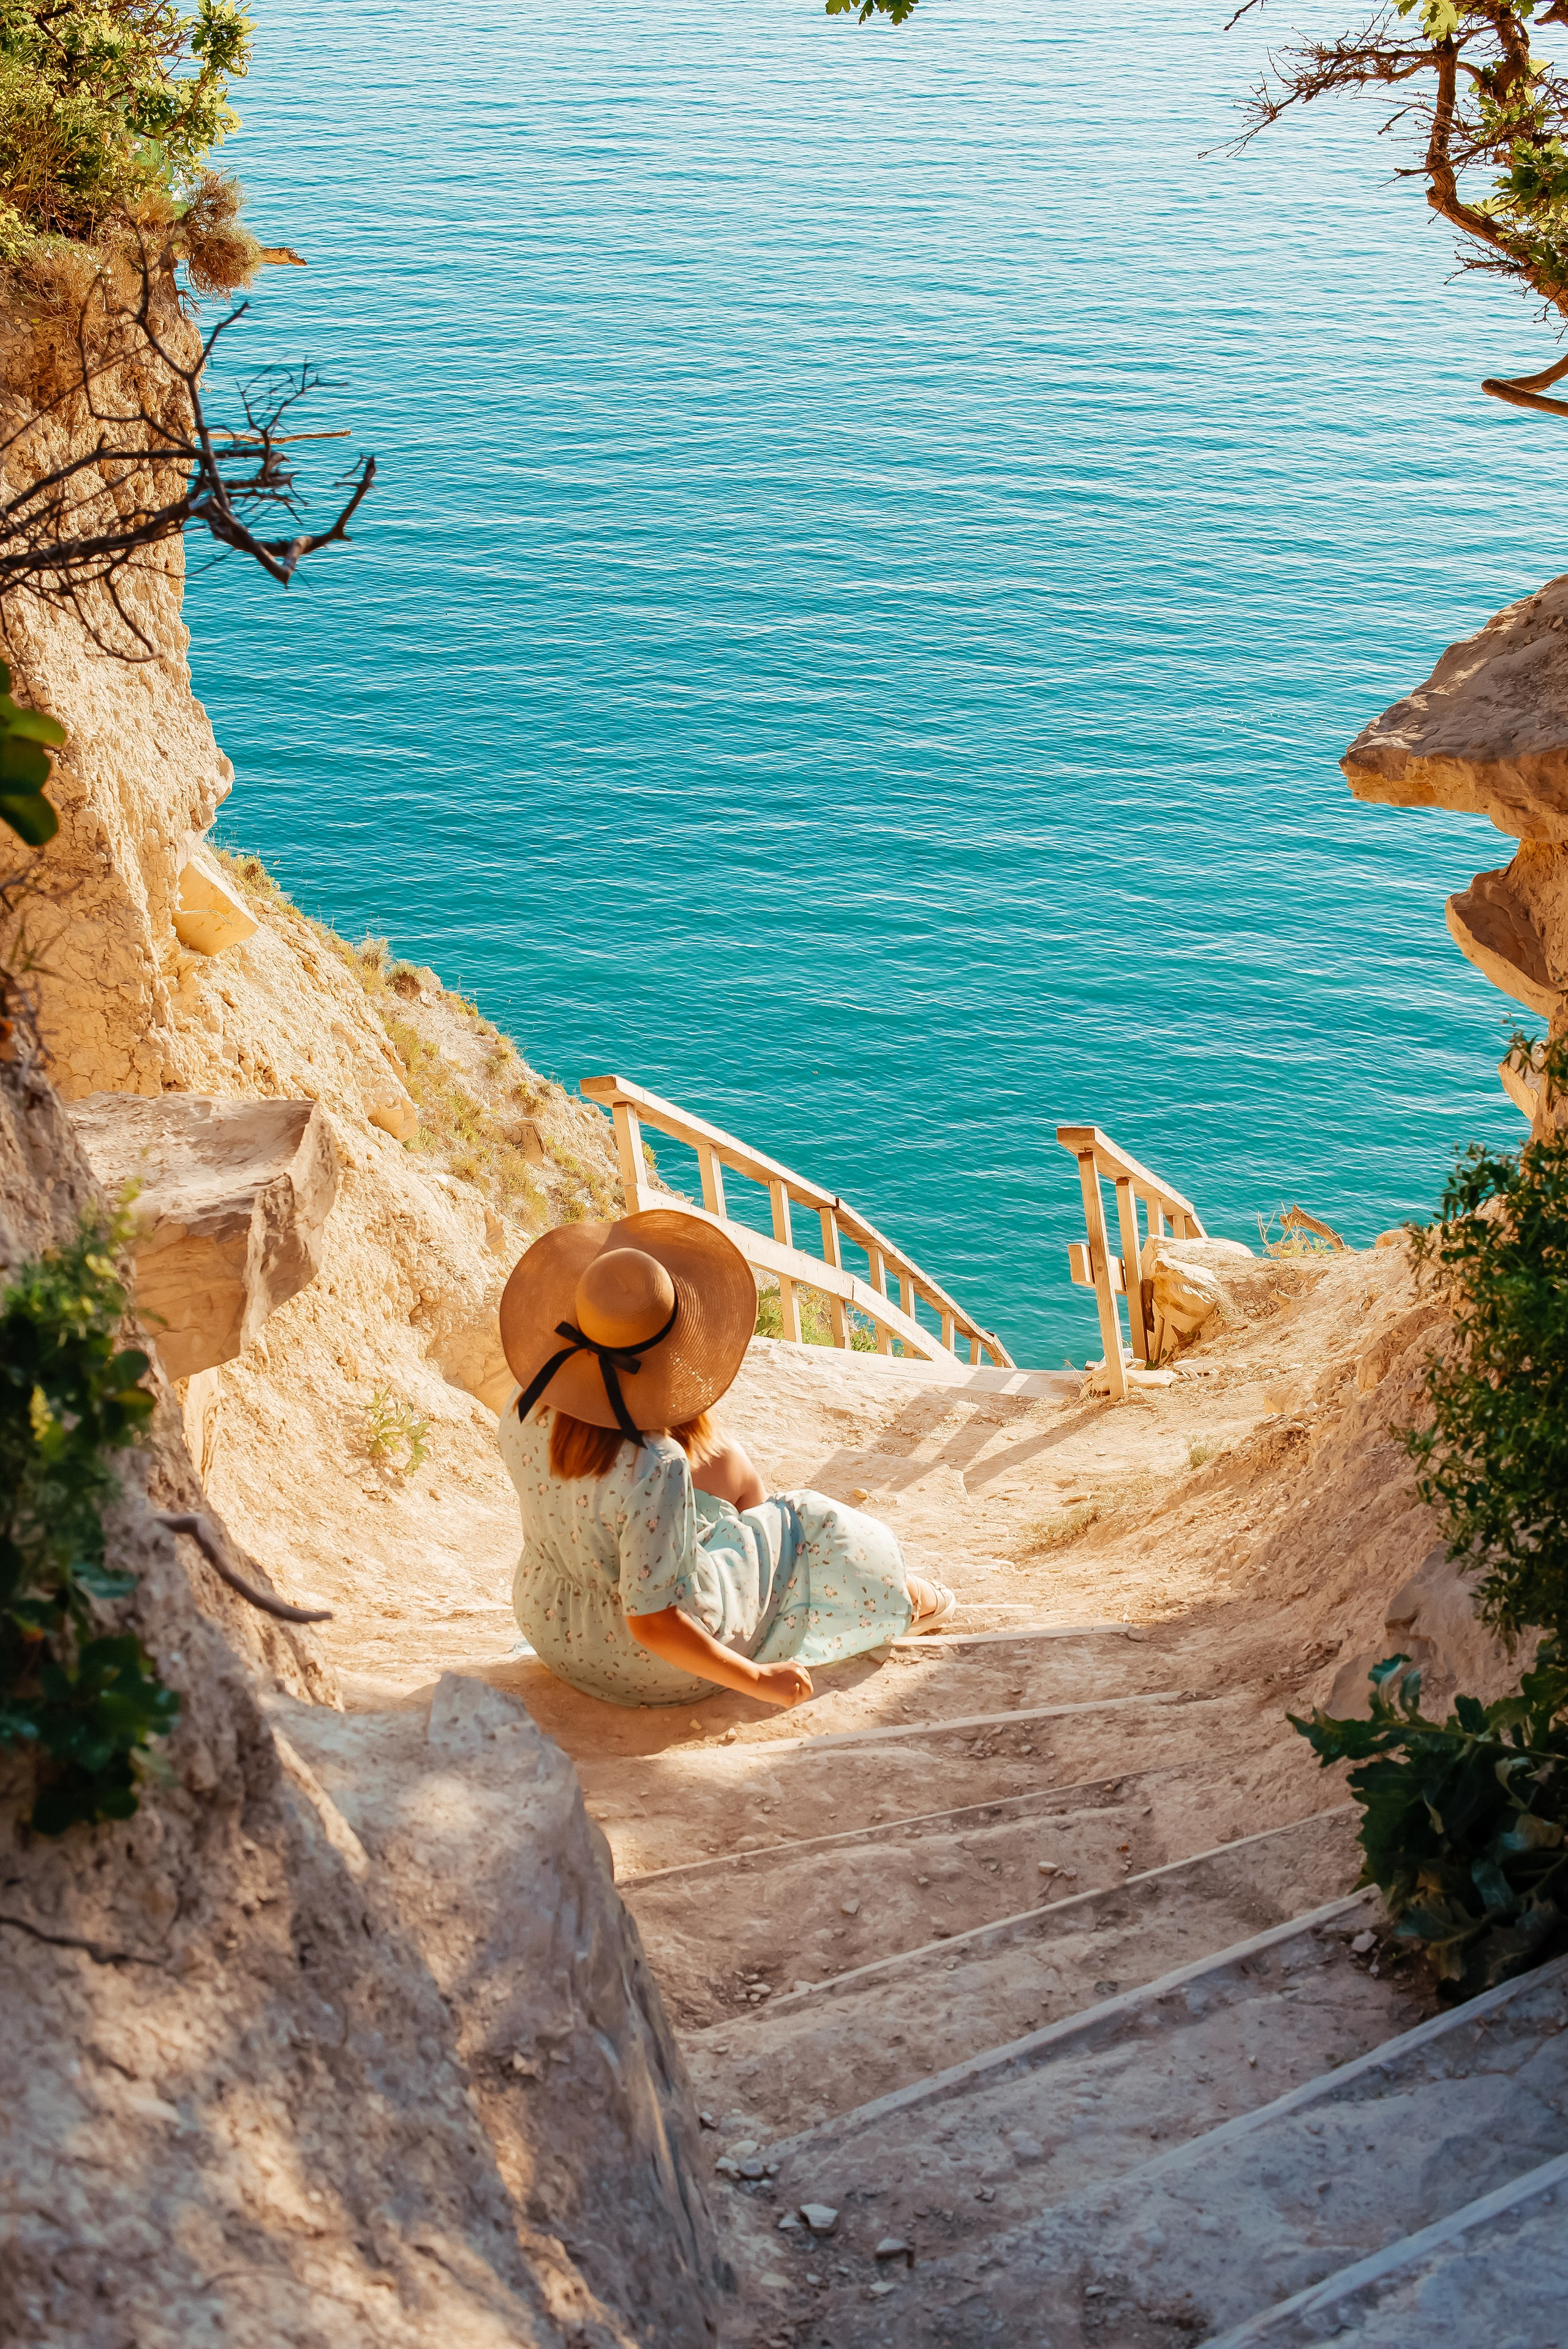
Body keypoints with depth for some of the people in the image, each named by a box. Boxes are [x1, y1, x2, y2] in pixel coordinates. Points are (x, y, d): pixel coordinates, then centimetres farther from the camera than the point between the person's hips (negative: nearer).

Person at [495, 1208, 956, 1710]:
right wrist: (759, 1679, -21)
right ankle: (896, 1600, 49)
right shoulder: (654, 1467, -38)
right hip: (651, 1668, -6)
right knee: (806, 1529, 16)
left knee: (725, 1462, 24)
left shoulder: (527, 1409, -18)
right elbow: (654, 1625, -33)